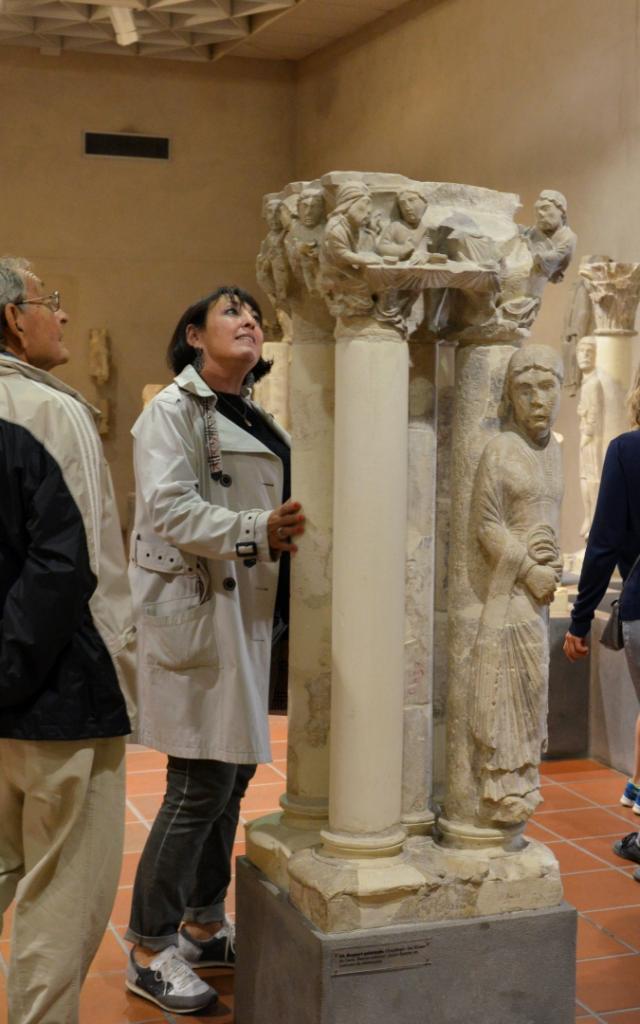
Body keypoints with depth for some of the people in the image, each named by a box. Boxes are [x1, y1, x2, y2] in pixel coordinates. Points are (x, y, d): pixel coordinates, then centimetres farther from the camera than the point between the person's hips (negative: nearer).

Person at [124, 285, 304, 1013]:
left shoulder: (254, 421, 18)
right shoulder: (172, 411, -7)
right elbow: (170, 509, -18)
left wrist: (289, 533, 5)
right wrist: (258, 530, -22)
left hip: (247, 612, 8)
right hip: (196, 611, -8)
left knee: (235, 769, 12)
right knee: (200, 782, -7)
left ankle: (204, 924, 26)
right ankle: (151, 950, 6)